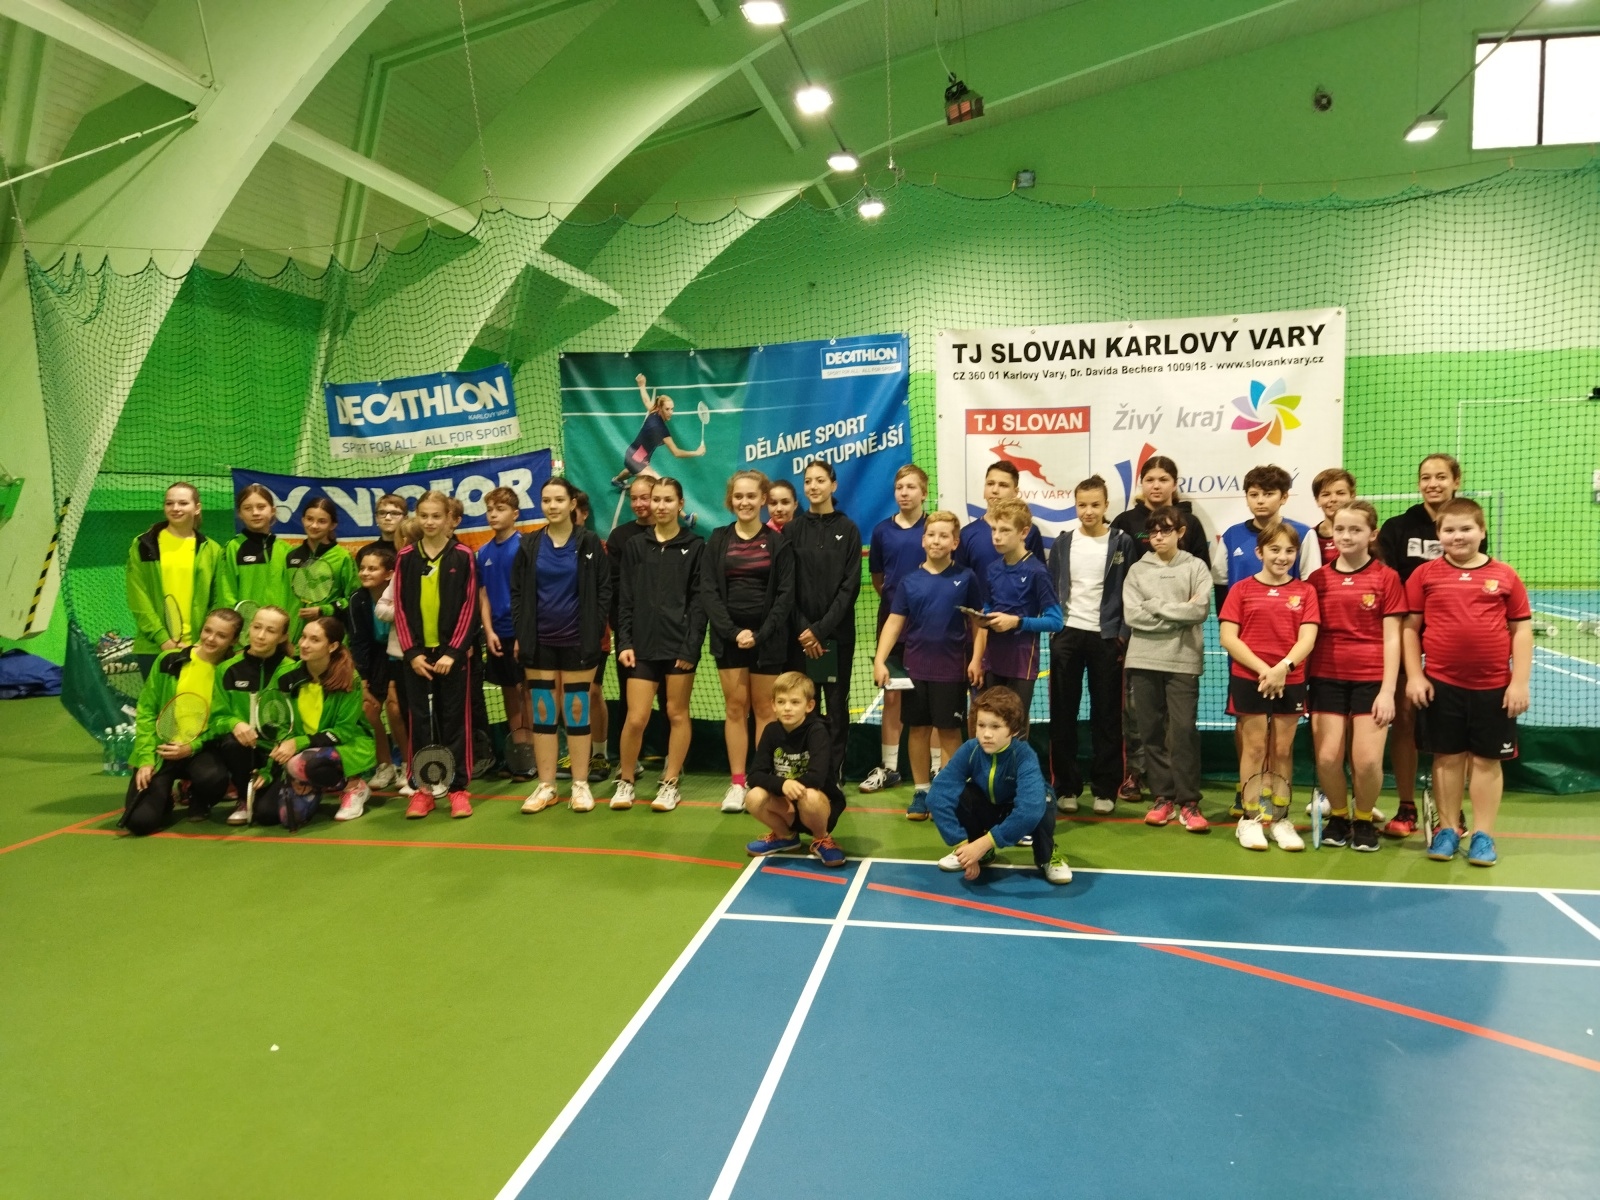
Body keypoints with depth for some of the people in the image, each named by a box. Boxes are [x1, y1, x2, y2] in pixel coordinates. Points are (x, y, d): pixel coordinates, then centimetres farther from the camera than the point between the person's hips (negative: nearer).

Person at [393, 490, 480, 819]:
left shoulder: (463, 556, -1)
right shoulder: (406, 557, 5)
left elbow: (469, 607, -4)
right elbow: (400, 608, 3)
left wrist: (453, 652, -11)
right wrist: (411, 652, -6)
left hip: (453, 653, -2)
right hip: (417, 653, 2)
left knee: (455, 720, 3)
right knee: (419, 722, 6)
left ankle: (459, 788, 11)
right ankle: (422, 789, 14)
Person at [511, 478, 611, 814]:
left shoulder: (589, 542, -3)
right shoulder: (529, 545, 5)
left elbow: (604, 589, -3)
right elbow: (517, 592, 7)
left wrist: (594, 630, -9)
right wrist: (520, 633, 0)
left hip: (578, 641, -3)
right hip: (540, 642, 3)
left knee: (577, 711, 4)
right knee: (542, 713, 6)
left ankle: (580, 785, 13)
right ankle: (546, 786, 14)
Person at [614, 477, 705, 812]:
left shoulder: (695, 547, 3)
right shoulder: (635, 547, 9)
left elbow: (699, 601, -2)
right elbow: (626, 600, 7)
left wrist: (692, 646, -10)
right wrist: (624, 642, -2)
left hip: (680, 644, -1)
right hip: (643, 645, 2)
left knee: (677, 714, 6)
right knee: (635, 718, -2)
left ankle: (670, 784, 17)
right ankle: (625, 781, 17)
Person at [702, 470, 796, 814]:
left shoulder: (778, 543, 2)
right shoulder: (718, 540, 6)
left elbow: (785, 595, -3)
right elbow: (708, 592, -1)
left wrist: (761, 634, -14)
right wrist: (733, 631, -13)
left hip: (768, 637, -2)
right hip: (728, 637, 2)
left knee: (764, 709, 3)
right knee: (735, 709, 4)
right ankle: (737, 783, 10)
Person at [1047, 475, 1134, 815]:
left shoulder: (1122, 543, 1)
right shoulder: (1063, 543, 7)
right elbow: (1050, 590, 9)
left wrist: (1123, 635, -7)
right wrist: (1051, 627, -1)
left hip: (1106, 637, -2)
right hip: (1067, 635, 2)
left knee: (1106, 716, 3)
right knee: (1063, 714, 3)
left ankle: (1105, 790, 11)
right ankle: (1066, 787, 12)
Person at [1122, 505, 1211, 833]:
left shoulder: (1196, 567, 4)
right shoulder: (1137, 571, 8)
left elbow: (1201, 610, -10)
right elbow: (1132, 615, -4)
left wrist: (1156, 606, -7)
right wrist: (1179, 613, -8)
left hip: (1184, 661, -2)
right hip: (1143, 661, 2)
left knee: (1184, 730, -5)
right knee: (1151, 731, 6)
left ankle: (1188, 802, 3)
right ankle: (1162, 798, 15)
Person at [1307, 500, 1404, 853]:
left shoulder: (1386, 577, -1)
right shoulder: (1318, 578, 6)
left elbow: (1391, 638, -2)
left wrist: (1387, 690, -8)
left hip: (1371, 680, -2)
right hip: (1327, 679, 2)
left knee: (1368, 761, -7)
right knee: (1327, 757, -4)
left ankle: (1364, 819, 20)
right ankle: (1338, 816, 21)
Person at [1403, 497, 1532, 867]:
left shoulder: (1505, 576, 2)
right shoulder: (1425, 574, 1)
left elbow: (1522, 630, 4)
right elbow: (1410, 627, 3)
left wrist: (1520, 682, -2)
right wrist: (1414, 675, -3)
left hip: (1493, 687, 0)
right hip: (1441, 685, 0)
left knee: (1487, 760, 7)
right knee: (1447, 757, 9)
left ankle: (1483, 835, 17)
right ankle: (1447, 830, 20)